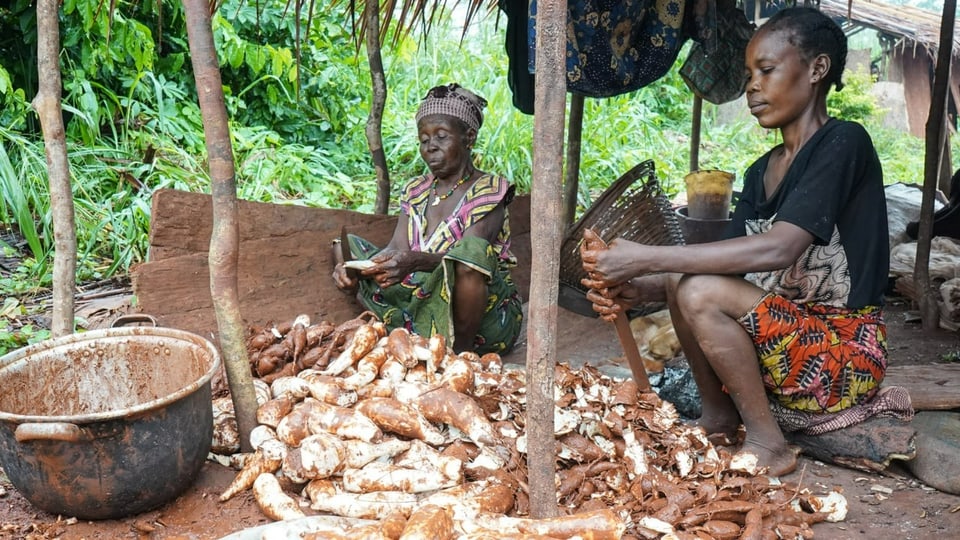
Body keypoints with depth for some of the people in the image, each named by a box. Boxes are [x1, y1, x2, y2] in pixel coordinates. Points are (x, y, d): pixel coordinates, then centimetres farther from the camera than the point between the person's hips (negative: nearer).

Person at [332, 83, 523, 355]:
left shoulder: (488, 190, -7)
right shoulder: (415, 191, 11)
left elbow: (467, 259, -22)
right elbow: (396, 250, -2)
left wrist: (415, 261, -41)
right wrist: (356, 270, -23)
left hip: (484, 321, -5)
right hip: (424, 306, 6)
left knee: (472, 251, -37)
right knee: (346, 245, 3)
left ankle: (461, 349, -17)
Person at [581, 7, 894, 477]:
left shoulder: (843, 144, -14)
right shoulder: (761, 172, 10)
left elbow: (779, 249, -29)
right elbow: (725, 261, 1)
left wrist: (648, 258, -30)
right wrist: (634, 290, -16)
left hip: (845, 351, -8)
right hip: (787, 333, 8)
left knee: (700, 292, -25)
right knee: (682, 279, -5)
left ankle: (766, 443, -11)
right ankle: (718, 416, 1)